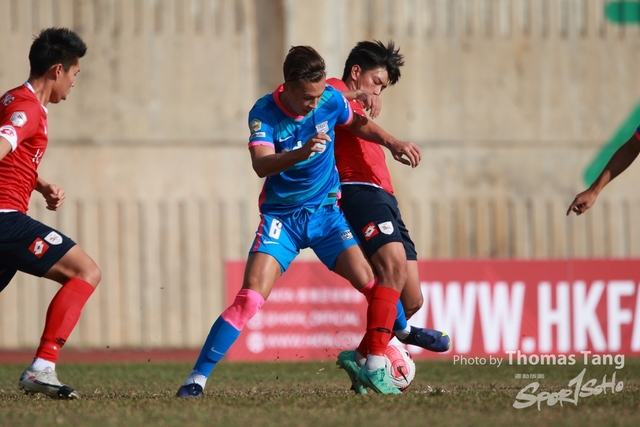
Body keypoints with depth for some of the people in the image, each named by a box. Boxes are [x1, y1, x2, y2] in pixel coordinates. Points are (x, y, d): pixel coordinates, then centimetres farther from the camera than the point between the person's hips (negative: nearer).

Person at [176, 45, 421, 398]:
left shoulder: (331, 100, -7)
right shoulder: (264, 113, -18)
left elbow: (359, 123, 17)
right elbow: (261, 165, -34)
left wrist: (392, 143, 4)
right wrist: (302, 152, -50)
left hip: (326, 213, 3)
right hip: (281, 217, -3)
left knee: (375, 284, -14)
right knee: (250, 298, -19)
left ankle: (374, 368, 1)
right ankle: (197, 378, -13)